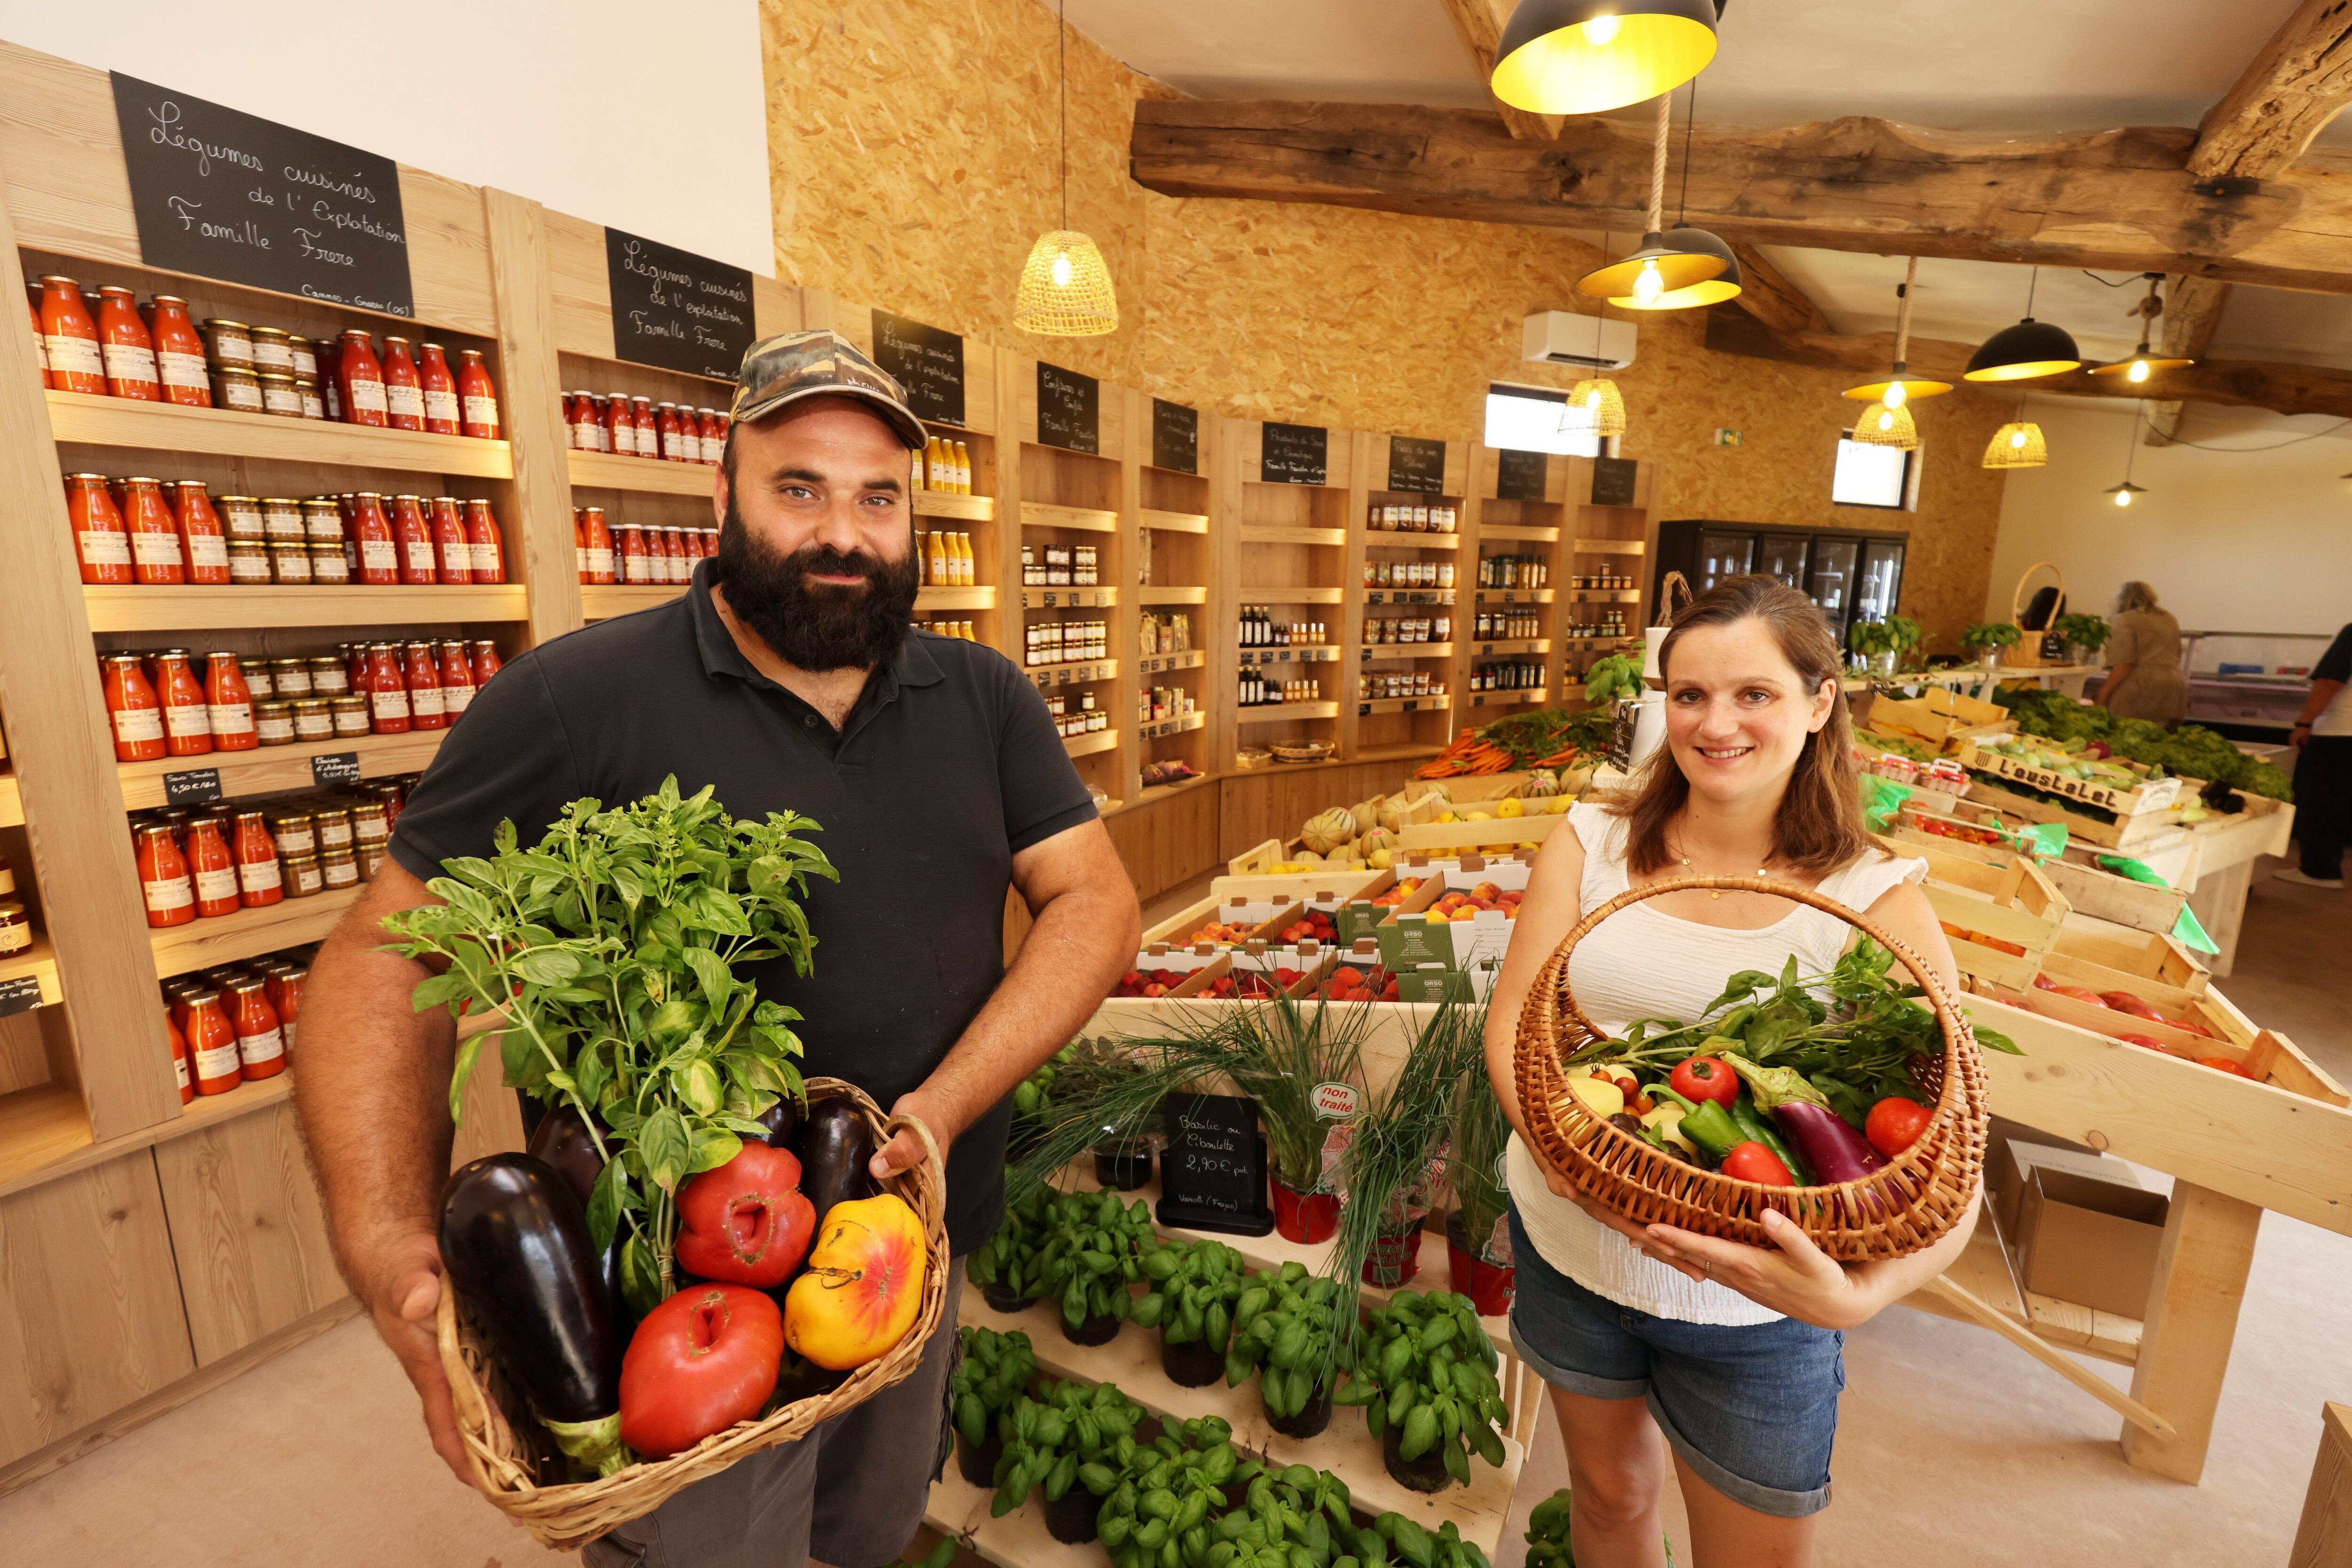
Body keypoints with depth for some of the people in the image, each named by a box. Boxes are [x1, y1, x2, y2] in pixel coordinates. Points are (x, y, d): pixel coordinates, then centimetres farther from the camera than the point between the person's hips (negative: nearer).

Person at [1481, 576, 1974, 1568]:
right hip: (1570, 1250, 2)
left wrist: (1857, 1293, -35)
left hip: (1757, 1303, -1)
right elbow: (1511, 1025, -10)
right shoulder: (1591, 844, -7)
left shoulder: (1875, 901, -12)